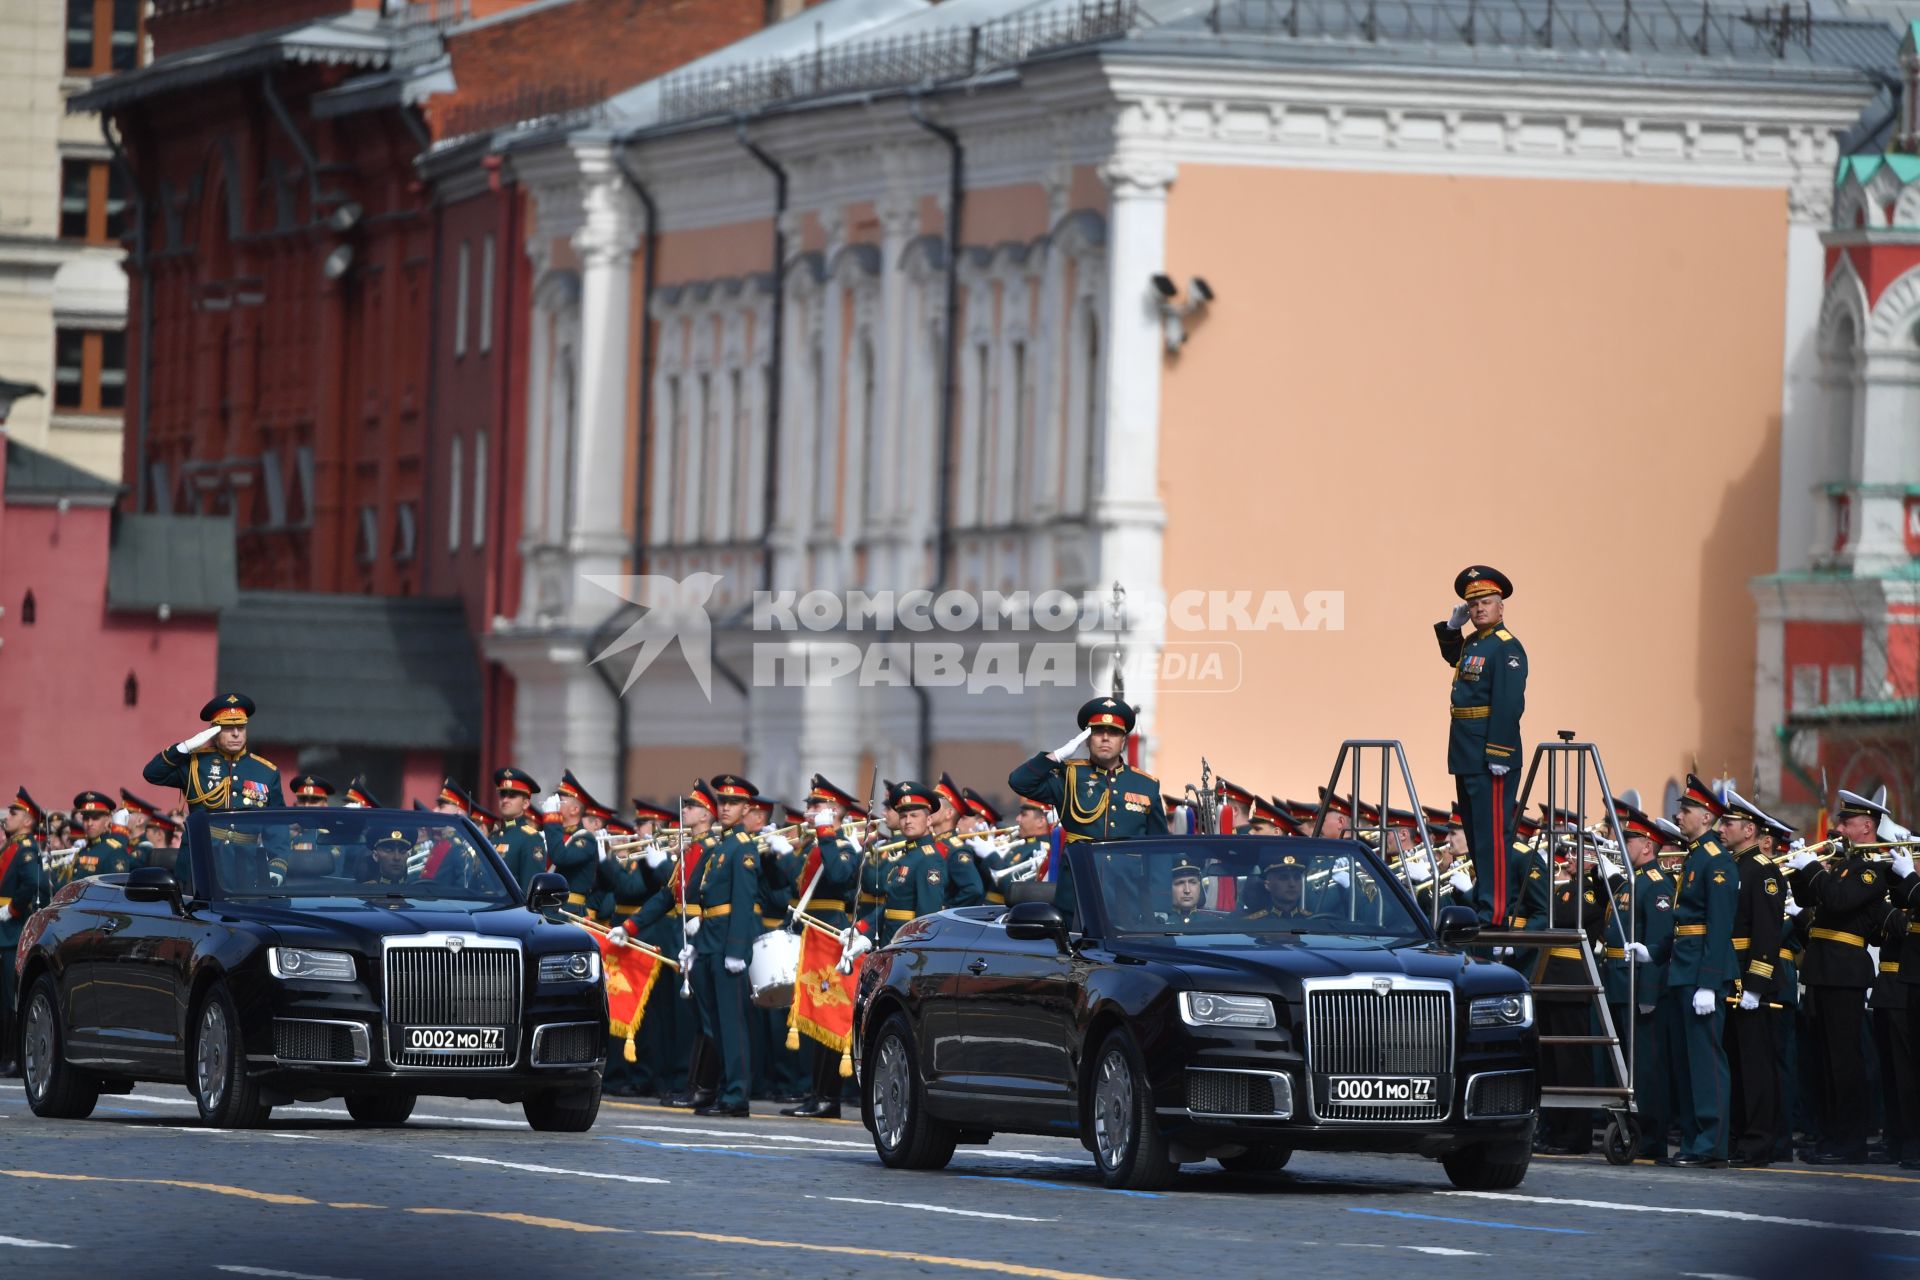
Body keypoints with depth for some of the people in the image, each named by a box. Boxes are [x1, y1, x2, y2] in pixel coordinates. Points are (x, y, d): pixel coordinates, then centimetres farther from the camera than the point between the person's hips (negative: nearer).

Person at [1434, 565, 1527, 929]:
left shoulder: (1506, 648, -14)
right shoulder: (1471, 642, 15)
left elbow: (1509, 704, -21)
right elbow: (1452, 657, 40)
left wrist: (1498, 755, -26)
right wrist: (1452, 626, 21)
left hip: (1490, 758, -10)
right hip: (1466, 756, 10)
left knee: (1492, 832, -9)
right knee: (1475, 832, 14)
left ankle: (1494, 911, -10)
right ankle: (1481, 903, 21)